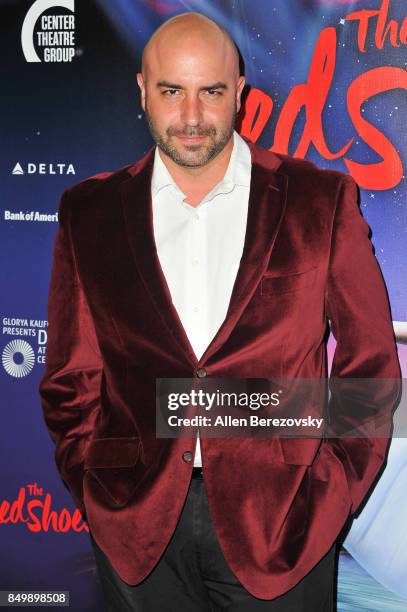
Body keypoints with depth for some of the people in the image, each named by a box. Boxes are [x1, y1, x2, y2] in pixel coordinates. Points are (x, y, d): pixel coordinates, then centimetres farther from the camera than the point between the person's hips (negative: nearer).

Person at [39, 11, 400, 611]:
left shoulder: (322, 200, 1)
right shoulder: (89, 213, 5)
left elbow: (370, 364, 2)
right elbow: (70, 376, 8)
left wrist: (330, 493, -6)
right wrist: (95, 487, -3)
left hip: (281, 520, -1)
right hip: (136, 523, 1)